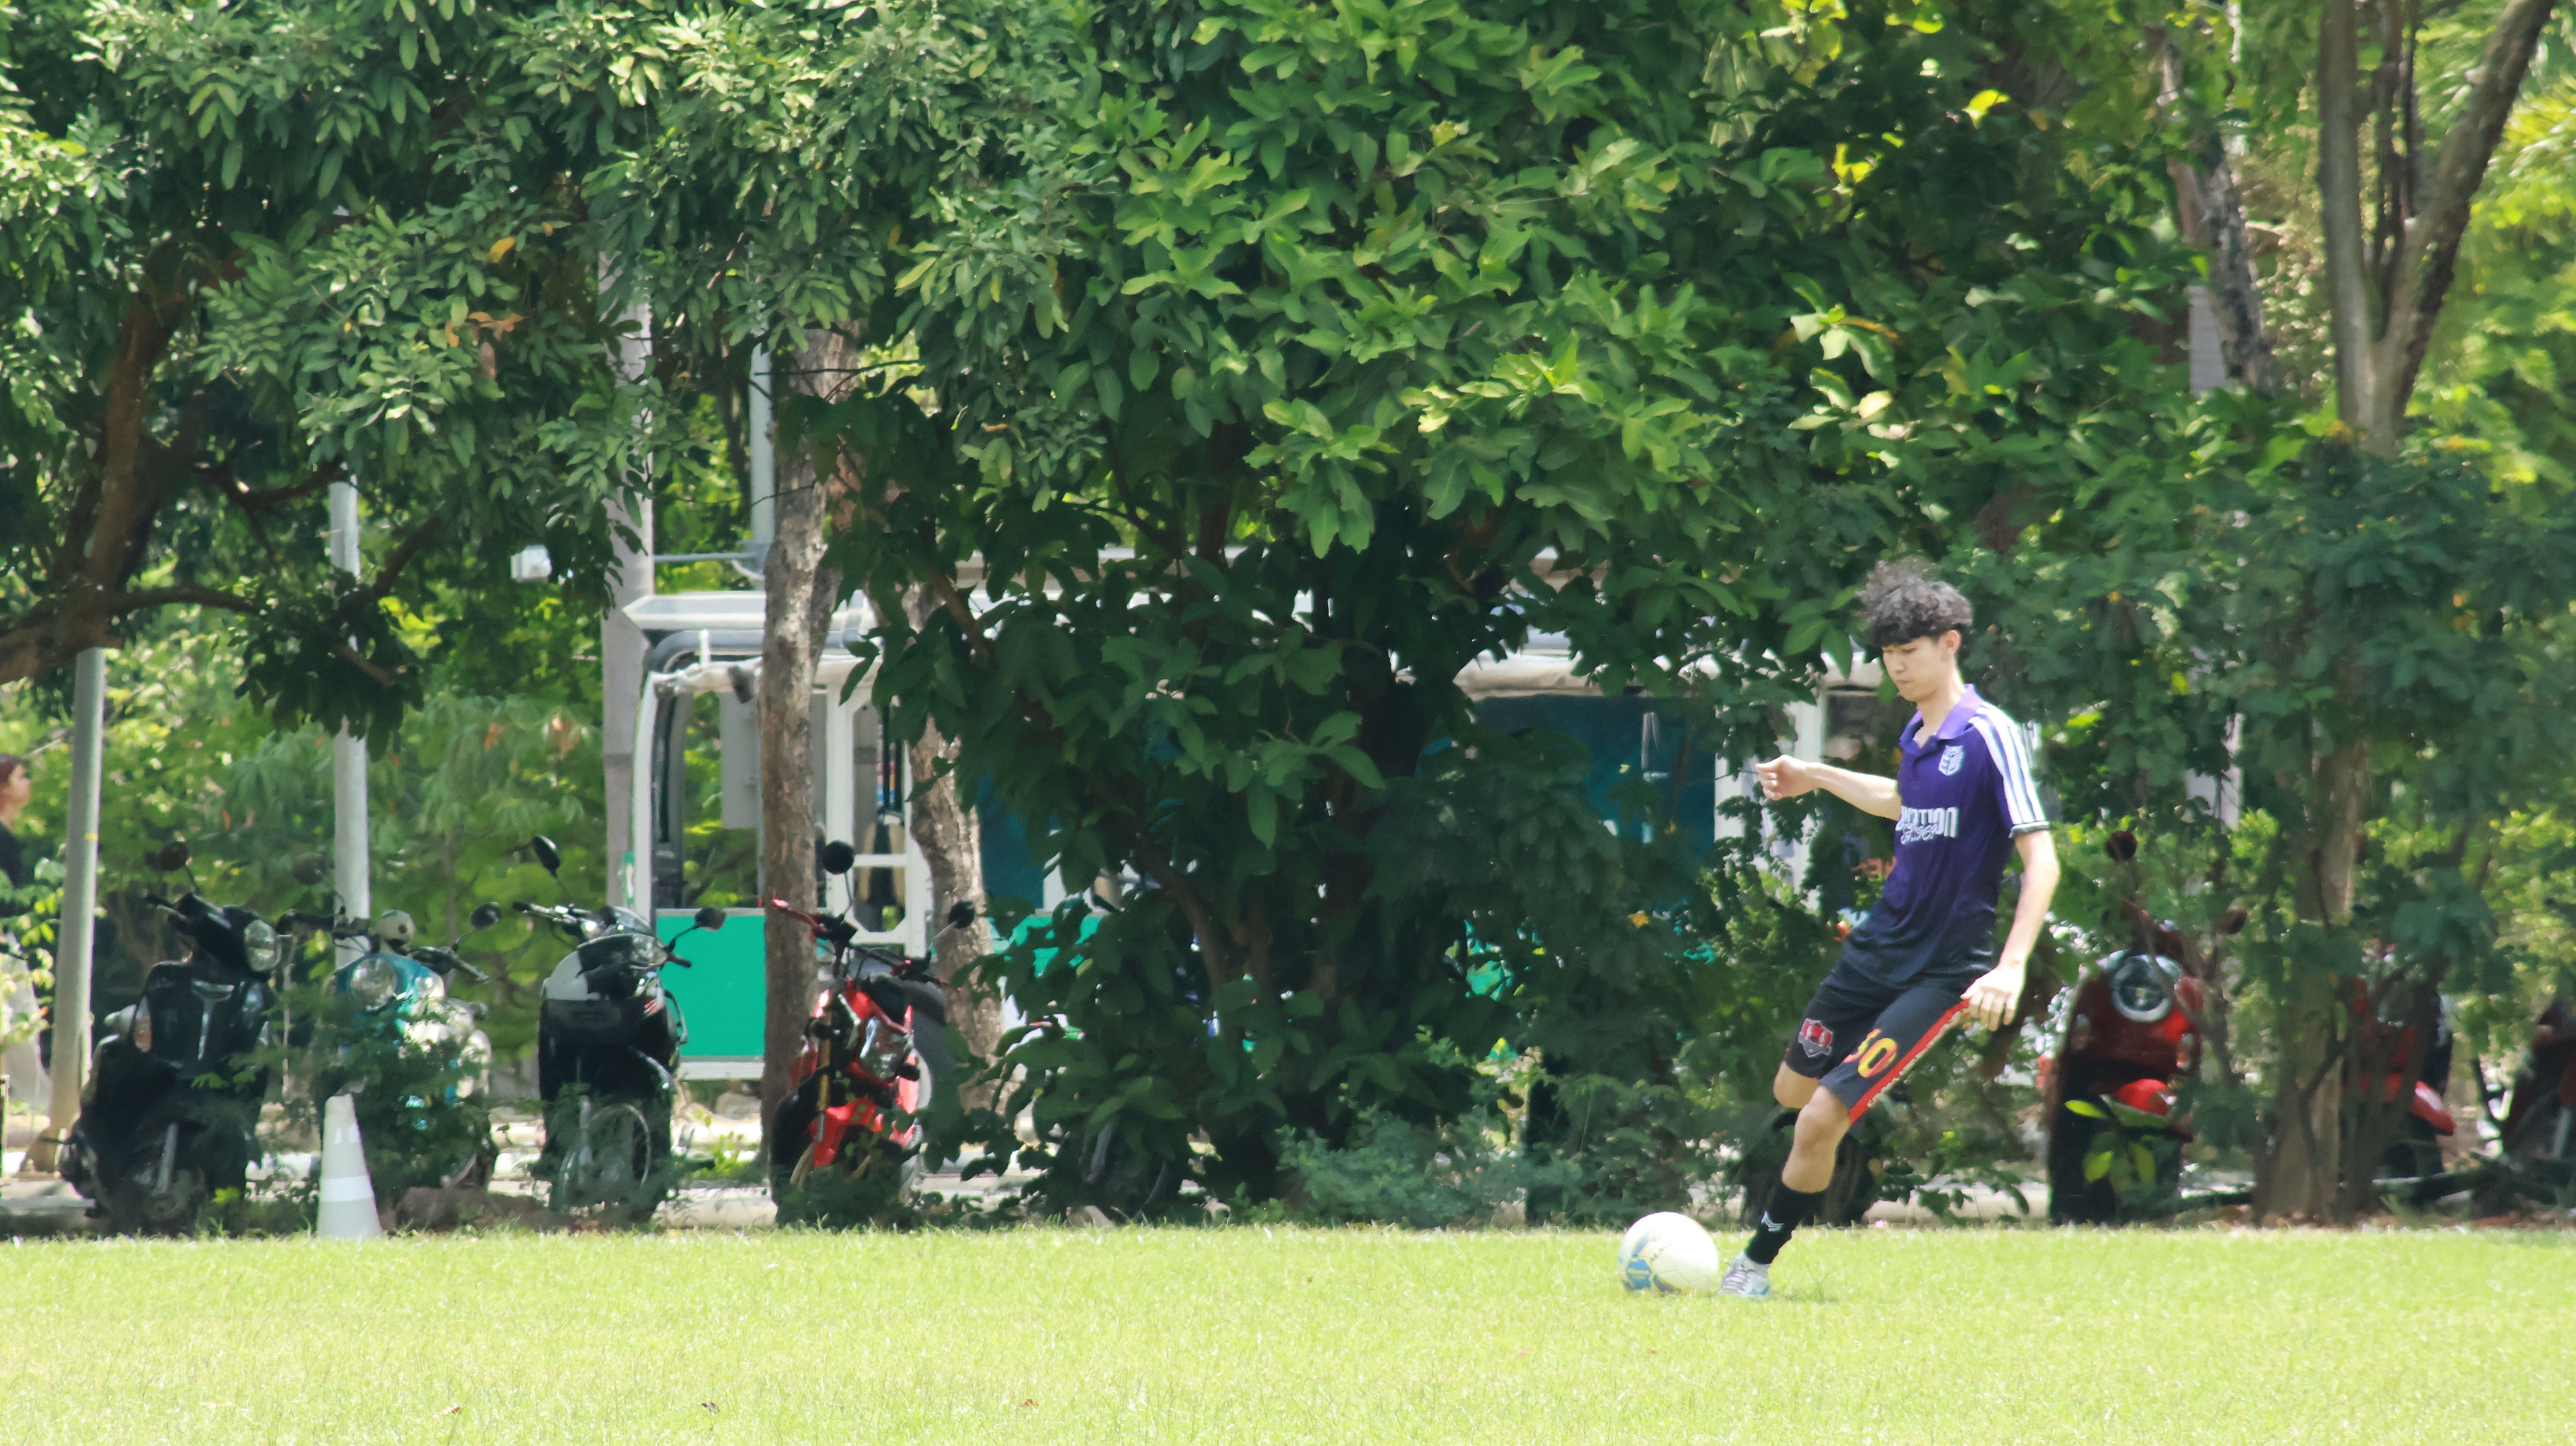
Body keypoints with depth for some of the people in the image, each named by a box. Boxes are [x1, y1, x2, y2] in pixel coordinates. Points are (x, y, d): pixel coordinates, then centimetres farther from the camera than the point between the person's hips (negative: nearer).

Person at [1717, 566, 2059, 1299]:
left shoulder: (1990, 736, -18)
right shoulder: (1917, 733, 6)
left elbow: (2041, 857, -20)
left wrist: (2012, 966, -29)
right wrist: (1818, 778, 30)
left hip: (1941, 969, -8)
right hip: (1879, 944, 8)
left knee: (1822, 1120, -11)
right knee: (1794, 1088, 20)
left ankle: (1755, 1265, 6)